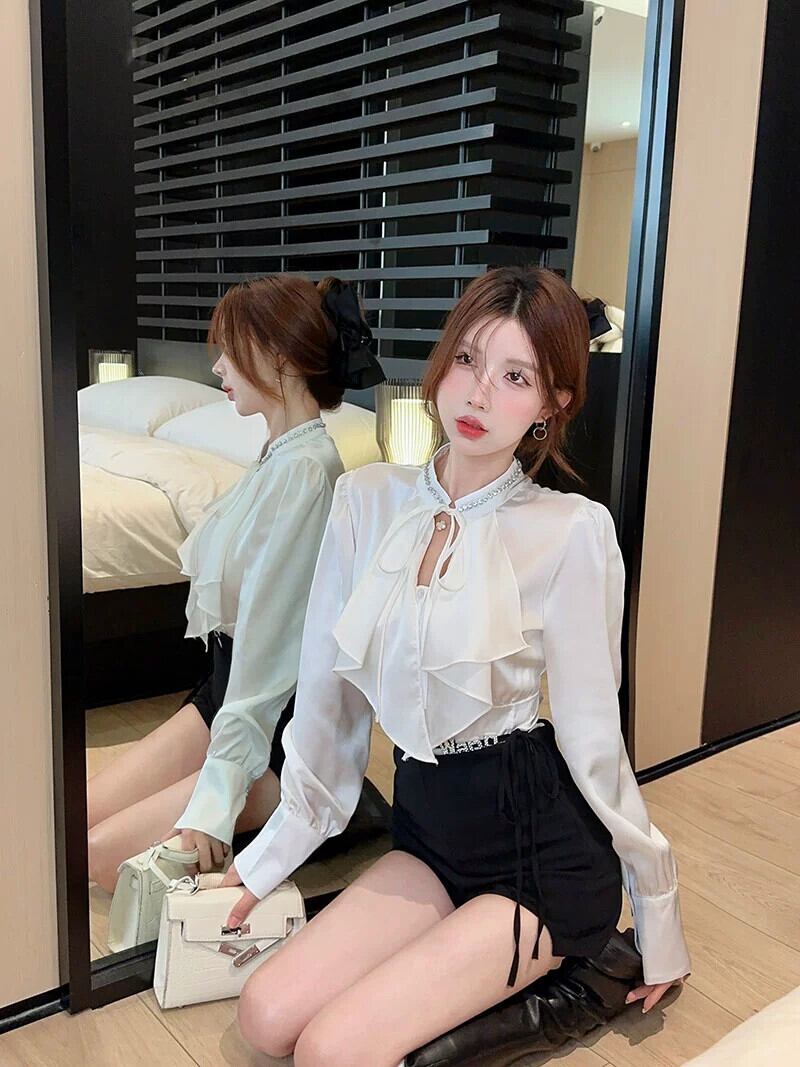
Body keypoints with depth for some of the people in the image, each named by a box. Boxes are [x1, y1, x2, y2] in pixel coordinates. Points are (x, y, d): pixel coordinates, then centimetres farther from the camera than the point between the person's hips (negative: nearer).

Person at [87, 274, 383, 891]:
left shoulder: (305, 471, -23)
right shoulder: (279, 454, 6)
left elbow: (267, 639, -25)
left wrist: (215, 799, -23)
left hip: (288, 724, -9)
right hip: (231, 691, 9)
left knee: (102, 853, -11)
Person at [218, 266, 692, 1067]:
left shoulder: (570, 531, -16)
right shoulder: (365, 499, -3)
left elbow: (592, 735, -7)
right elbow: (326, 691, 4)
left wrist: (656, 906, 0)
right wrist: (276, 849, 11)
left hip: (541, 845, -5)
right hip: (428, 827, 6)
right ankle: (522, 981, 12)